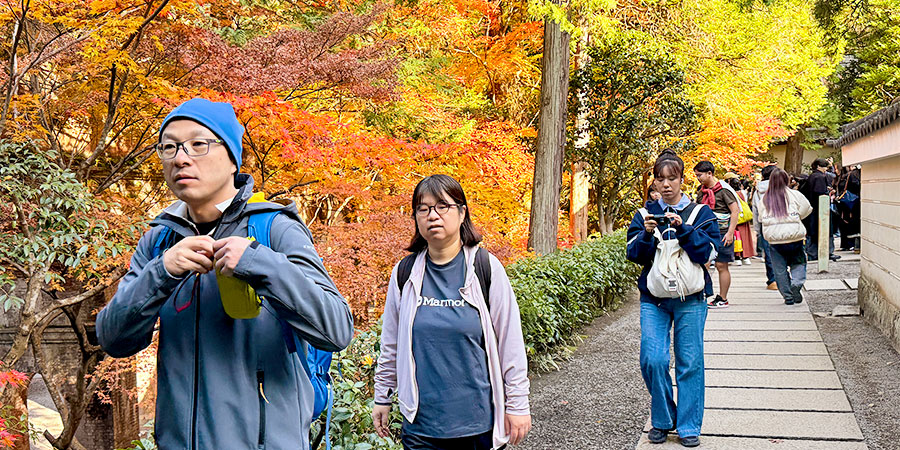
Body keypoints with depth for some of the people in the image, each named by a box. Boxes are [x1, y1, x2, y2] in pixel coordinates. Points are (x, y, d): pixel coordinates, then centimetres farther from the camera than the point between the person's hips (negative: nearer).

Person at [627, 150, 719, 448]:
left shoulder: (700, 212, 3)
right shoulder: (645, 213, 8)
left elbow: (707, 253, -8)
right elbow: (635, 254, 1)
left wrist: (682, 228, -20)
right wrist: (647, 234, -18)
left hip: (690, 298, -1)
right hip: (653, 299, 1)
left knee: (689, 363, 1)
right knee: (652, 360, -9)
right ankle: (662, 421, 11)